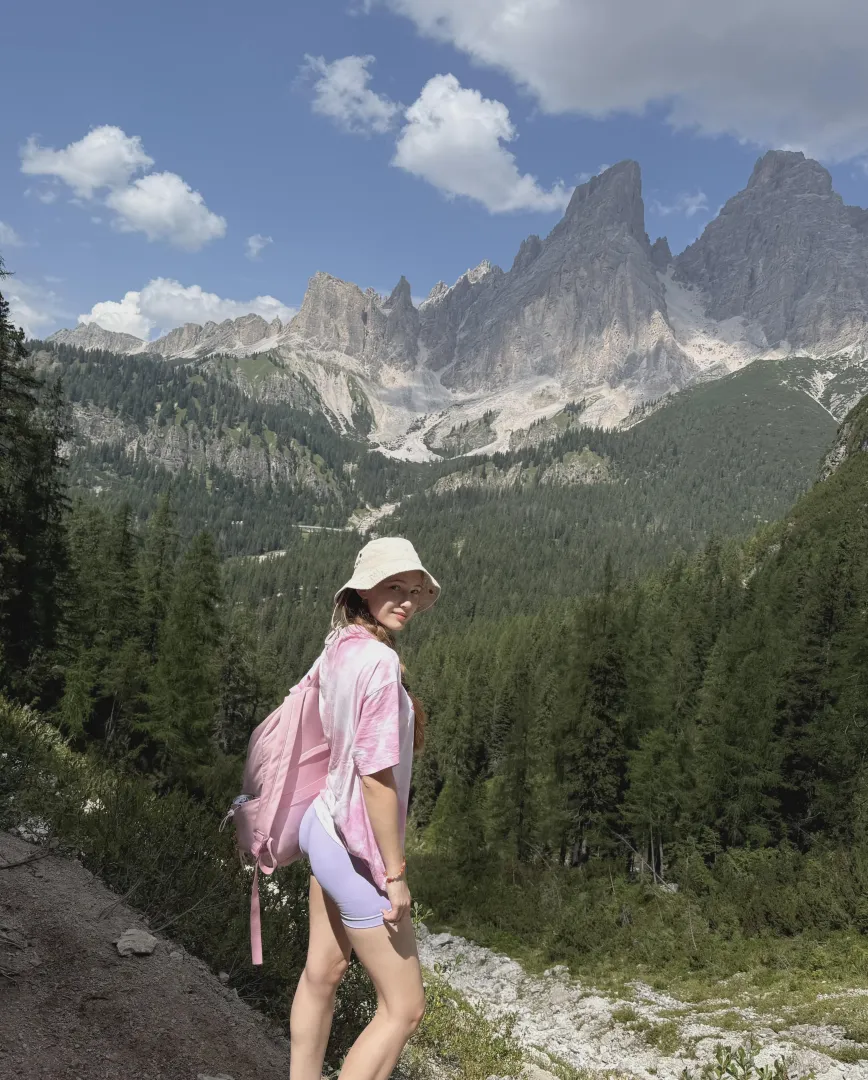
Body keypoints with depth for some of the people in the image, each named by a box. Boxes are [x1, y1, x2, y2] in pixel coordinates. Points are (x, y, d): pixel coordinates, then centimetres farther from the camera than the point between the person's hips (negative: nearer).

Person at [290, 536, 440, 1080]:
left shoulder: (339, 648, 0)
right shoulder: (380, 661, -25)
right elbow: (376, 775, -26)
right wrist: (395, 872, -20)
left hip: (325, 826, 9)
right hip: (358, 850, -9)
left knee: (322, 973, 24)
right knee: (404, 1008, 7)